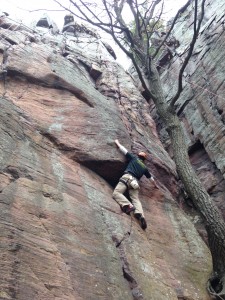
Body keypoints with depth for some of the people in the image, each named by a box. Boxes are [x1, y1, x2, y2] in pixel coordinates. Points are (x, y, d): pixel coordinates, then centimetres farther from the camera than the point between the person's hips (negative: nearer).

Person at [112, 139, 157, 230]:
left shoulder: (134, 158, 20)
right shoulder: (144, 167, 30)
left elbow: (124, 150, 20)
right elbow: (151, 178, 42)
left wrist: (117, 143, 36)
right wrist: (155, 185, 60)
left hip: (127, 177, -4)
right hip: (135, 182, 4)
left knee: (116, 193, -15)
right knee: (136, 199, -5)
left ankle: (127, 205, -40)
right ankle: (140, 214, -33)